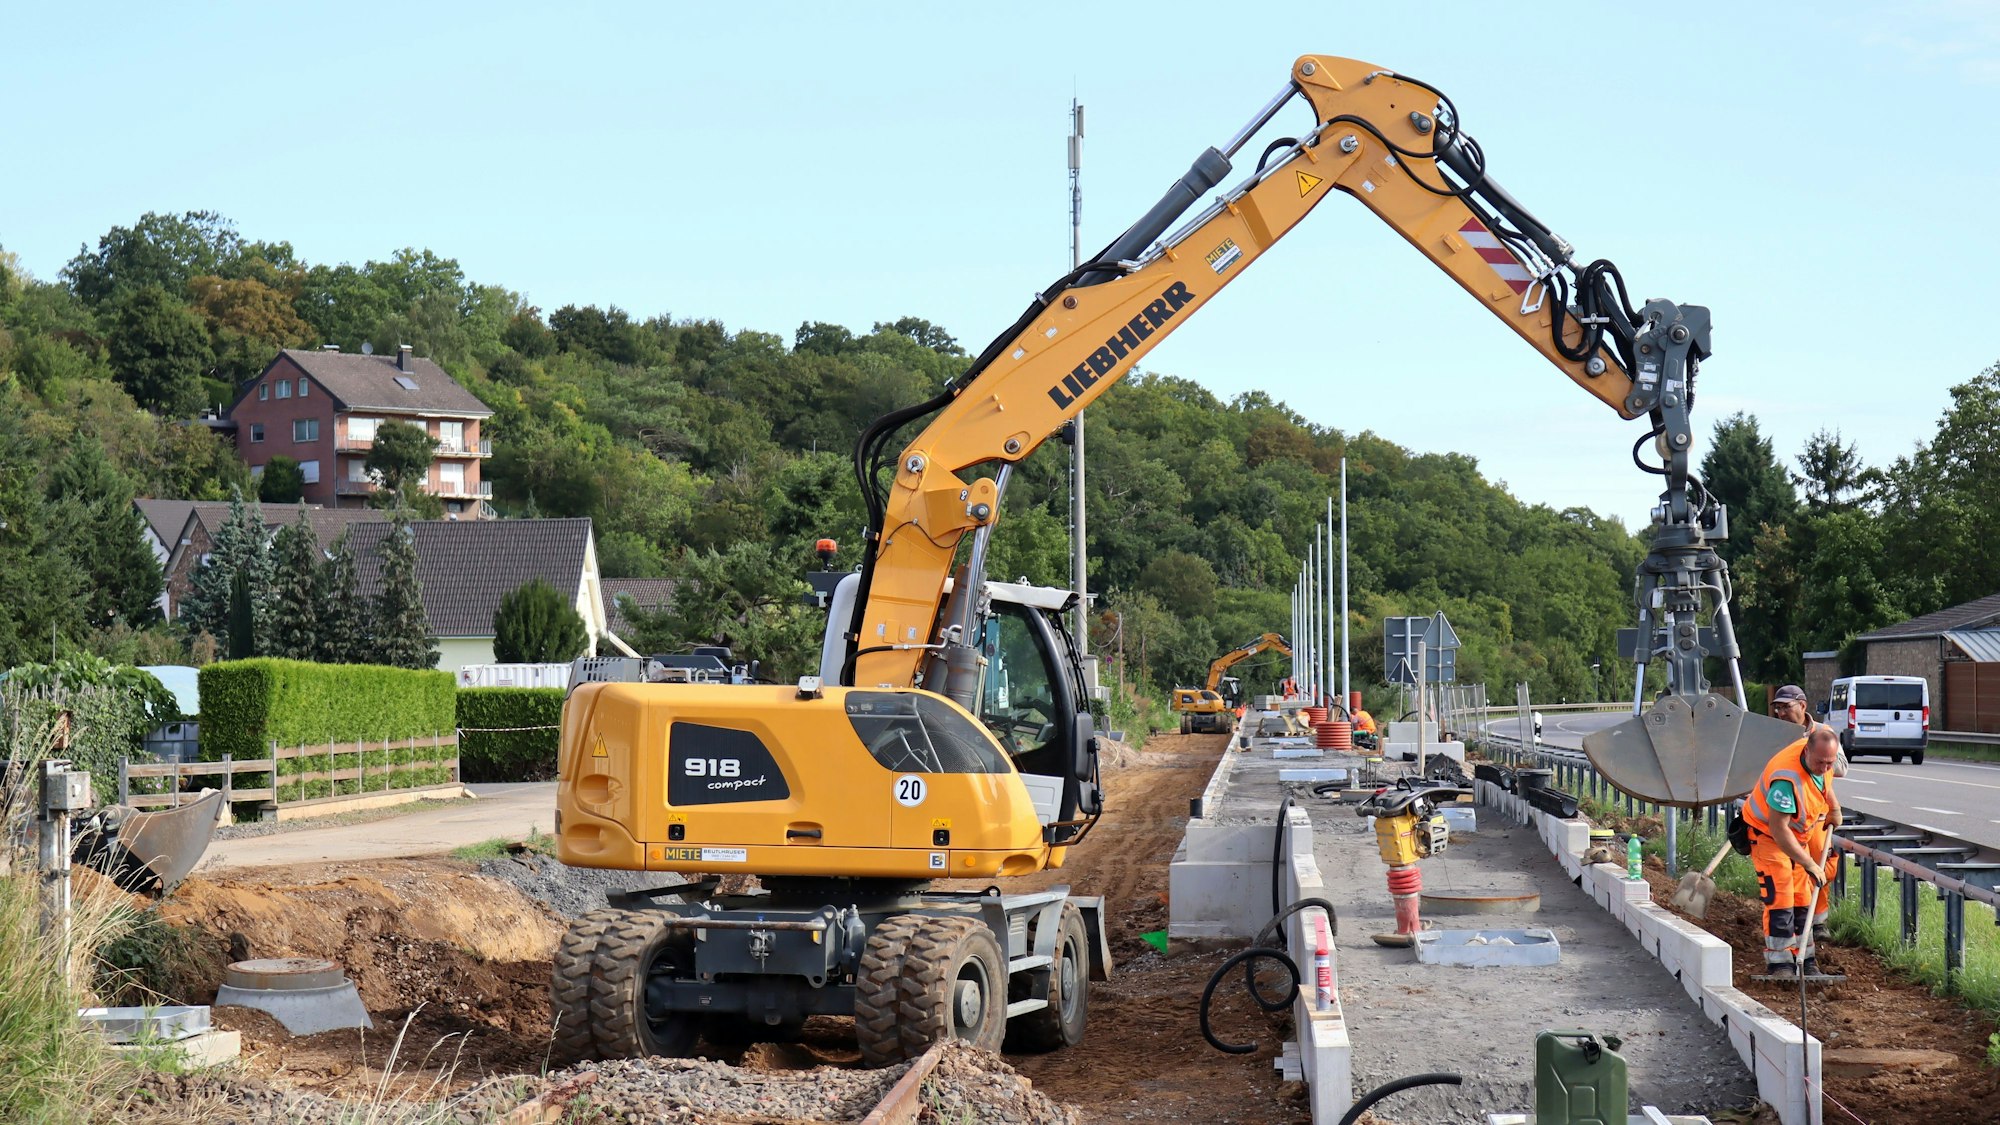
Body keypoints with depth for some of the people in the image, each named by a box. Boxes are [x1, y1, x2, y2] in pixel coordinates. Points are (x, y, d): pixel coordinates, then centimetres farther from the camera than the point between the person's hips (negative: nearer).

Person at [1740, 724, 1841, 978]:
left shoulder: (1820, 753, -14)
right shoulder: (1787, 778, -39)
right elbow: (1778, 829, -36)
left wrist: (1833, 806, 21)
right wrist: (1809, 864, -32)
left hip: (1798, 834, 8)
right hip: (1766, 833, -8)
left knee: (1803, 898, 9)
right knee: (1780, 897, -15)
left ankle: (1802, 958, 16)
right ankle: (1778, 961, -11)